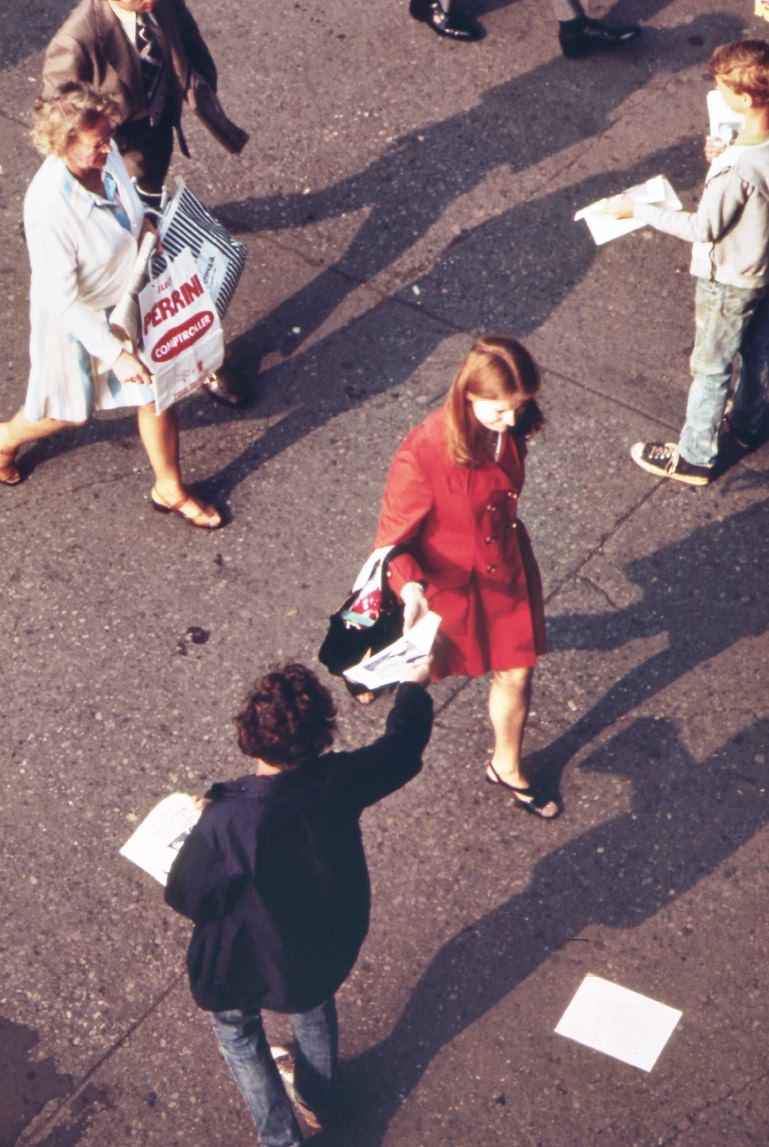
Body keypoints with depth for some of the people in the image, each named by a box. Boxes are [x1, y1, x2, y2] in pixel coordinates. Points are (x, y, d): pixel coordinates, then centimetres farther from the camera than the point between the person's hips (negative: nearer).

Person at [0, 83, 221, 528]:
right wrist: (114, 353, -27)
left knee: (159, 392, 17)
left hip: (130, 300, 6)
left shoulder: (106, 155, -19)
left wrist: (144, 221, -9)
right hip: (78, 317, -6)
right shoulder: (49, 206, -38)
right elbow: (62, 298, -30)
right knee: (70, 411, 19)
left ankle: (171, 489, 40)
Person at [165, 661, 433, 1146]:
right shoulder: (338, 783, -30)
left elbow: (186, 897, -21)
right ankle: (317, 1102, 59)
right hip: (333, 946, 4)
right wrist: (417, 684, 11)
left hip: (255, 962, -3)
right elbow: (404, 744, -8)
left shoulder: (227, 822, -40)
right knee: (314, 1004, 37)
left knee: (236, 1027, 30)